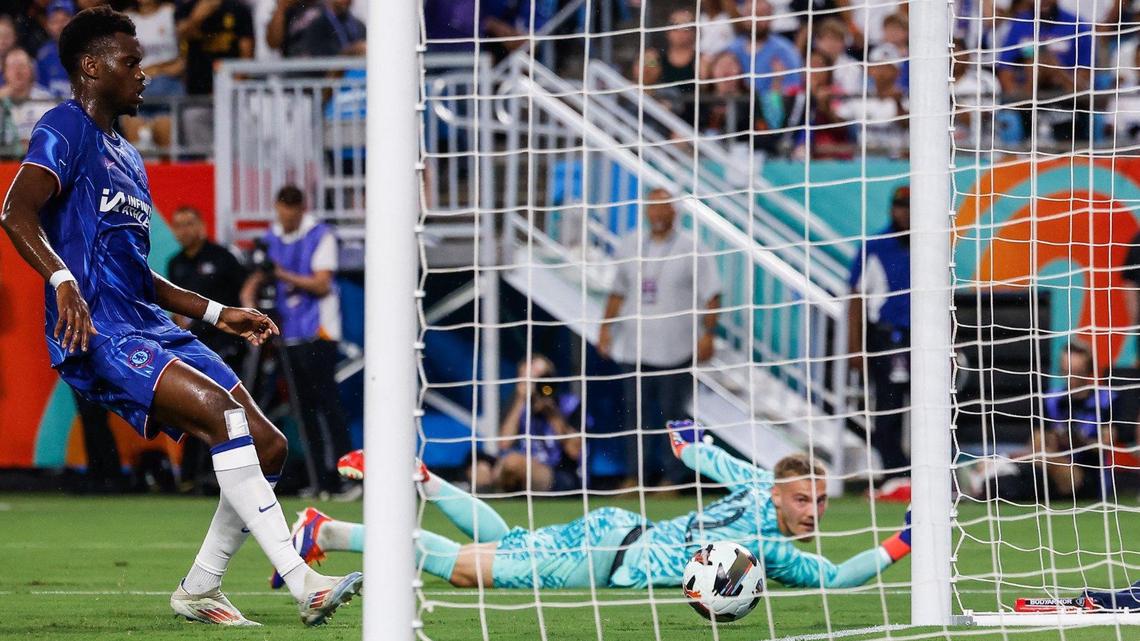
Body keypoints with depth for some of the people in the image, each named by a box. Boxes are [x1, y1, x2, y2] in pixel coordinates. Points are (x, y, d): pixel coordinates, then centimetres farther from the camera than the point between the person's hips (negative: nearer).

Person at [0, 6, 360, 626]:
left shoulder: (128, 159, 26)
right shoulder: (65, 129, -2)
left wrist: (217, 313, 25)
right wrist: (64, 282, -34)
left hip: (152, 328, 10)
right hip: (96, 336, -10)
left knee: (267, 444, 0)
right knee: (220, 410, -28)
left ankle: (198, 589, 11)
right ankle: (300, 581, -32)